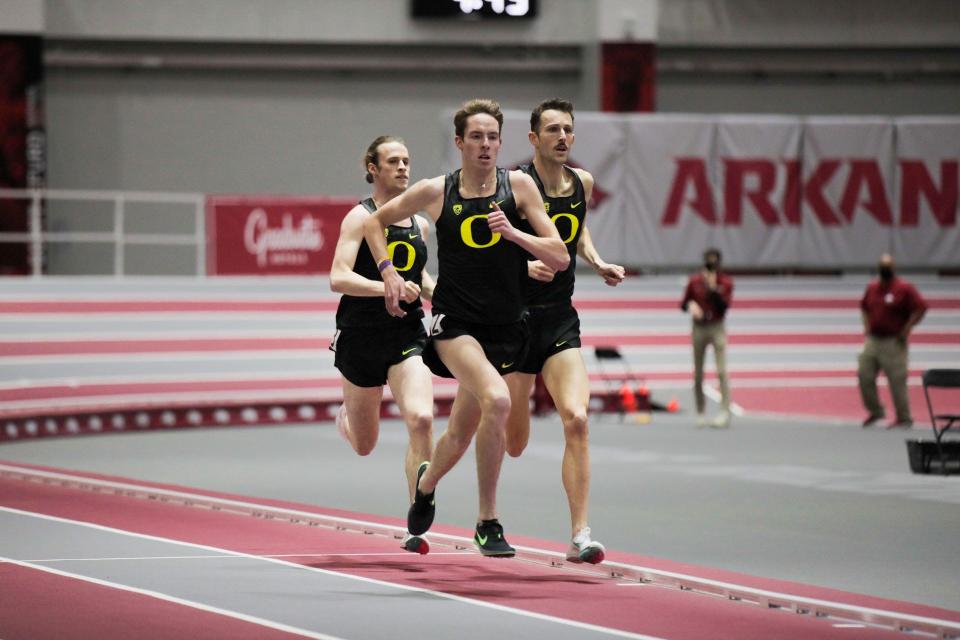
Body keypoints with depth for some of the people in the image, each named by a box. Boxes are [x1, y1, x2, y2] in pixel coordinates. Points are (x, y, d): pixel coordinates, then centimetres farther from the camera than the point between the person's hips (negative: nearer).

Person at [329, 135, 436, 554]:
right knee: (364, 446, 12)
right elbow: (339, 278, -18)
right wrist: (388, 287, -31)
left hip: (407, 336, 3)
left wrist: (434, 291, 8)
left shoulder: (419, 224, 10)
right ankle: (345, 420, 53)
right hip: (361, 337, -3)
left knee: (420, 418, -23)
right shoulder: (361, 217, -7)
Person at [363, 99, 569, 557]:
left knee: (460, 437, 11)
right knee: (497, 399, -30)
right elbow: (375, 222, 14)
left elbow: (559, 257, -3)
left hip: (504, 329, 3)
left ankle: (427, 482, 48)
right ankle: (488, 523, -20)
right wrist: (388, 270, 2)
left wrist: (512, 232, -17)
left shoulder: (518, 185, -1)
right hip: (454, 322, -3)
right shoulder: (435, 192, -2)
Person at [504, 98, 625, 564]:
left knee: (577, 420, -16)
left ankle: (579, 536, -14)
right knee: (513, 444, 5)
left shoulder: (582, 183, 5)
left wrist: (597, 262, 9)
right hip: (514, 319, -4)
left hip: (561, 320, 4)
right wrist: (523, 266, -27)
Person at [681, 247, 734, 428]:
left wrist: (713, 289, -21)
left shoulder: (726, 283, -2)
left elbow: (724, 306, -12)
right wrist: (690, 305, -16)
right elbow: (683, 304, 6)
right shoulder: (694, 281, 3)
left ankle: (725, 412, -17)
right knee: (698, 374, 4)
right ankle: (700, 413, 12)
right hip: (699, 328, 2)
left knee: (721, 371, -13)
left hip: (717, 328, -2)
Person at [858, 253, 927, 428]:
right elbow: (864, 307, 27)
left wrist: (906, 329, -12)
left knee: (897, 381, -5)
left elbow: (921, 308, -12)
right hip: (872, 340, 6)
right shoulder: (872, 288, 11)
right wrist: (867, 326, 14)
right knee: (864, 376, 4)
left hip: (893, 343, -6)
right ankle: (875, 412, 22)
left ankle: (904, 419, 5)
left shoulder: (904, 288, -9)